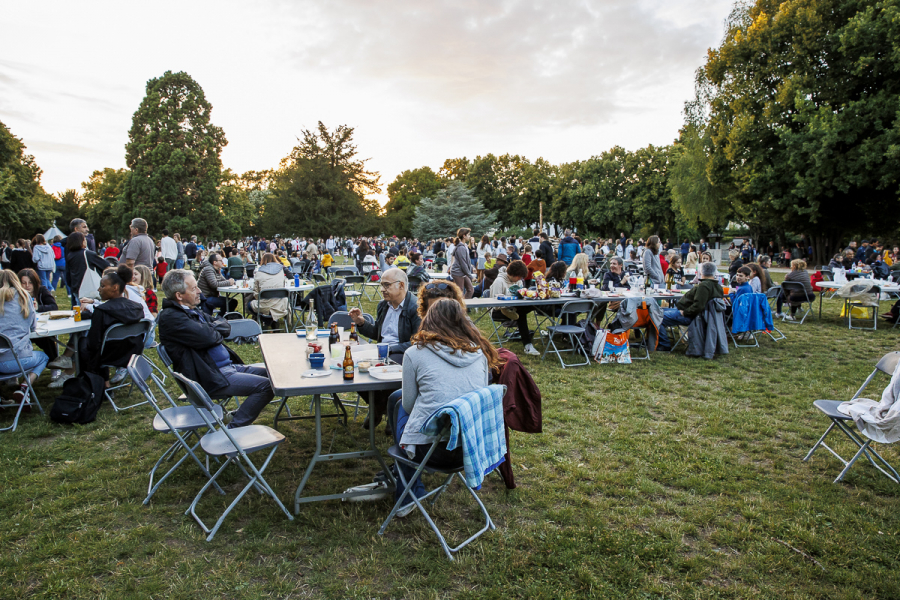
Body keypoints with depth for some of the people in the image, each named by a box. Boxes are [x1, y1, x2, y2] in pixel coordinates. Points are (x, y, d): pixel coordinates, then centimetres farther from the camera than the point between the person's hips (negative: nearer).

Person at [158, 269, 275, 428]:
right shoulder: (169, 317, -15)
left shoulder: (191, 310, 15)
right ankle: (233, 430, -8)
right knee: (266, 386, -18)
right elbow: (206, 338, -24)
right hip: (210, 377, -10)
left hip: (228, 366, 10)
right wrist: (215, 330, -3)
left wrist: (211, 329, -7)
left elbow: (226, 327, 13)